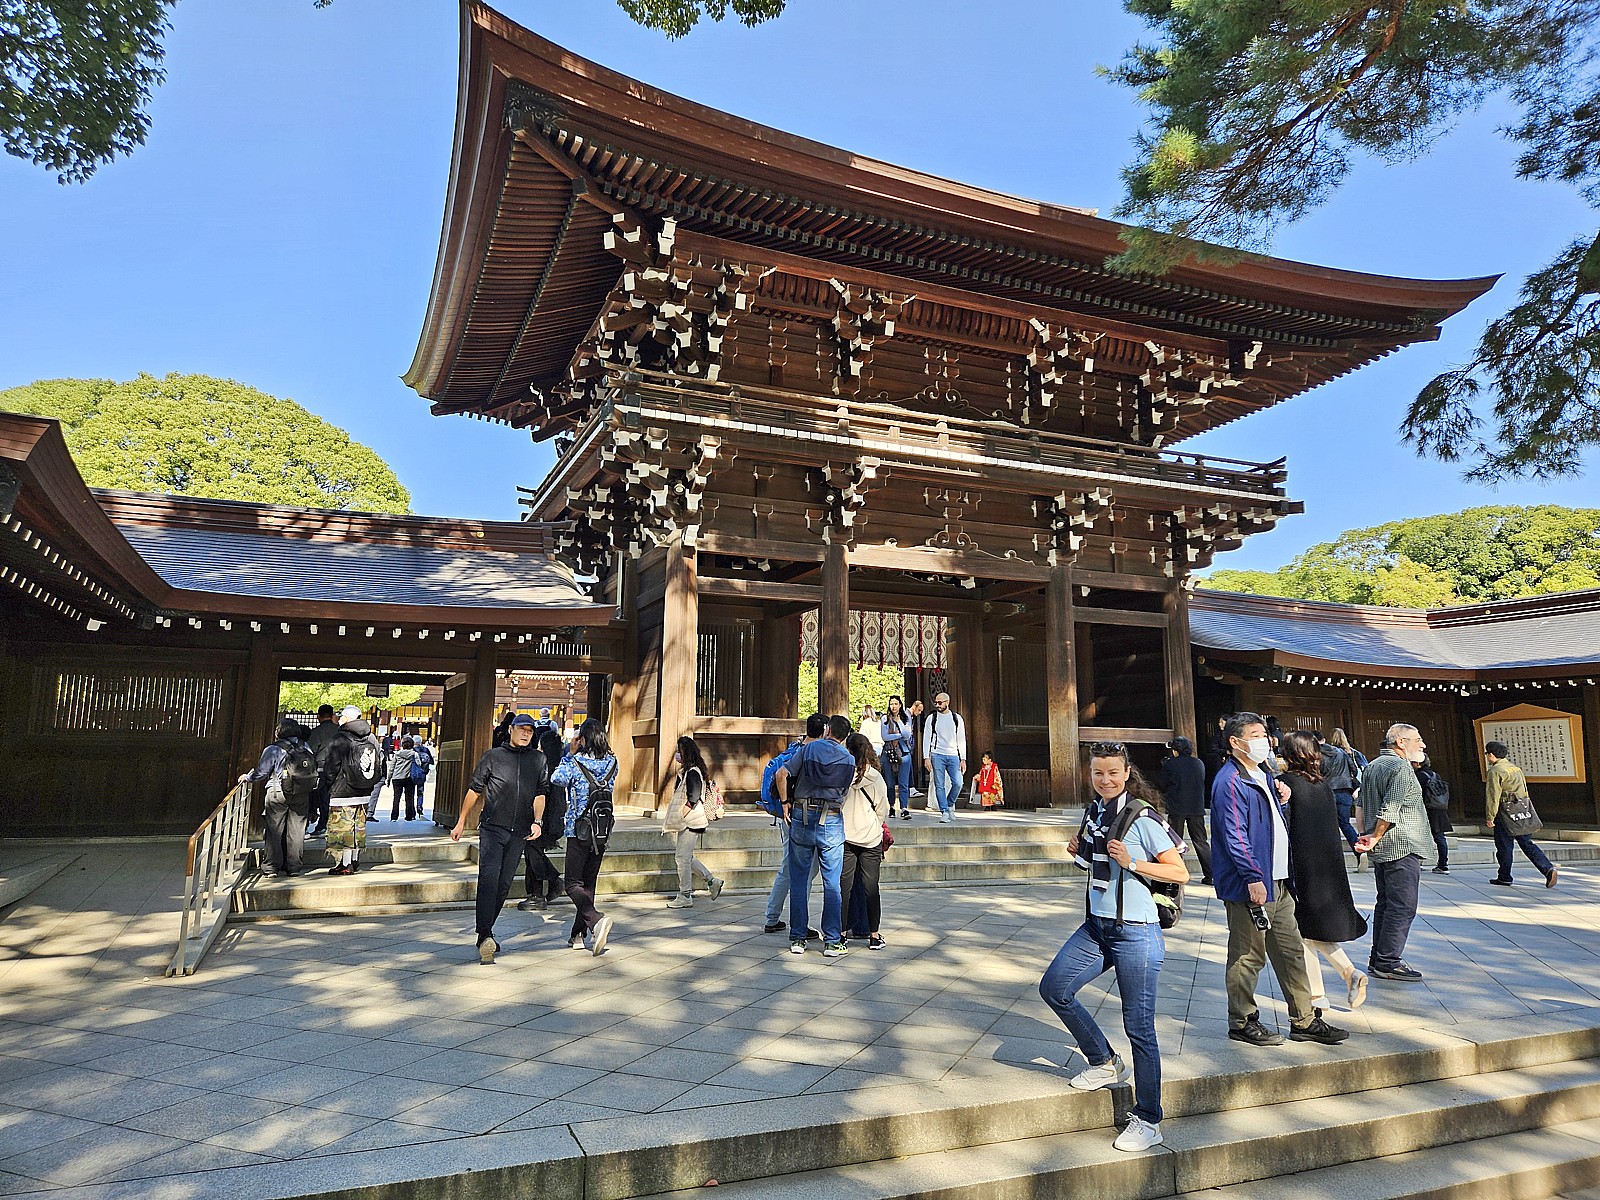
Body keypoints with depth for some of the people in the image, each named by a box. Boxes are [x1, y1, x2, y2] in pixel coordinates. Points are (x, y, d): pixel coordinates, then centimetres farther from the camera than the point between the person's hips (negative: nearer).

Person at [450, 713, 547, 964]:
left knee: (504, 884, 8)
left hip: (519, 832, 3)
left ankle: (485, 933, 22)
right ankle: (485, 937, -20)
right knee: (488, 880, -15)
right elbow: (474, 790, 10)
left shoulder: (538, 759, 10)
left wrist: (537, 821, -4)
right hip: (492, 828, -3)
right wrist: (461, 823, 12)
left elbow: (540, 794, 11)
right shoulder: (493, 756, 4)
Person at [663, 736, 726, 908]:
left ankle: (685, 897, 4)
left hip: (691, 822, -10)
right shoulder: (686, 771, 15)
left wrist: (679, 818, -18)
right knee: (686, 857, 14)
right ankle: (712, 881, 21)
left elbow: (692, 799, -20)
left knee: (683, 857, -4)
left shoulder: (693, 772, -15)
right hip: (686, 822, 10)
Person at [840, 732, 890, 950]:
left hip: (845, 836, -1)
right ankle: (874, 935, 10)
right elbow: (883, 811, 3)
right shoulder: (876, 778, -4)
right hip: (871, 838, 1)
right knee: (871, 887, 6)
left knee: (844, 886, 6)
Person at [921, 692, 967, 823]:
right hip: (937, 755, -1)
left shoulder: (957, 718, 8)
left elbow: (961, 740, 10)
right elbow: (926, 739, 4)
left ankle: (950, 805, 15)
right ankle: (944, 812, 2)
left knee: (957, 783, -10)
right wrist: (926, 758, -6)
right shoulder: (931, 719, 5)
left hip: (953, 755, 1)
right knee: (939, 785, -4)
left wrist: (963, 759, 4)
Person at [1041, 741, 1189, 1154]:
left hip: (1136, 934, -8)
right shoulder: (1095, 811, 7)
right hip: (1096, 926, 8)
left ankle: (1148, 1121, 15)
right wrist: (1081, 852, 3)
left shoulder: (1143, 818, -14)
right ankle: (1106, 1062, 24)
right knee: (1054, 987, 5)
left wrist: (1131, 862, -23)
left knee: (1139, 1026, 0)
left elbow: (1180, 873, -13)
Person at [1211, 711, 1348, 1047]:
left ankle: (1304, 1021, 24)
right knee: (1248, 956, 2)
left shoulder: (1263, 775, 15)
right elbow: (1235, 835, -21)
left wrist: (1280, 794, 11)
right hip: (1249, 885, -9)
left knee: (1291, 951, 14)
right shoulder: (1230, 782, -15)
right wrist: (1253, 877, -24)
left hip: (1277, 883, 9)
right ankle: (1242, 1022, 15)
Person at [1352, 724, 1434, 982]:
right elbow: (1390, 810, -20)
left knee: (1385, 903, 14)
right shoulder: (1401, 768, -13)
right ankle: (1388, 962, -5)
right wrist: (1375, 838, -11)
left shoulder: (1372, 766, 17)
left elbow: (1362, 805, 21)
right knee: (1402, 906, -6)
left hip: (1382, 850, 10)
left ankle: (1377, 959, 18)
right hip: (1402, 847, -10)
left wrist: (1369, 836, 21)